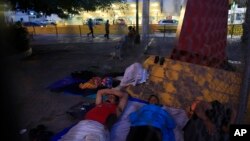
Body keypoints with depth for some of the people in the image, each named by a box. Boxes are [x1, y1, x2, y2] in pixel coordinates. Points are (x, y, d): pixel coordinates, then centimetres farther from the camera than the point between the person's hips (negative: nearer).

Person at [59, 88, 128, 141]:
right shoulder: (99, 104, 36)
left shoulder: (116, 109, 27)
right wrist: (112, 91, 54)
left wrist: (113, 90, 44)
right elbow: (100, 92, 53)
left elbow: (125, 95, 35)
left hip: (99, 127, -4)